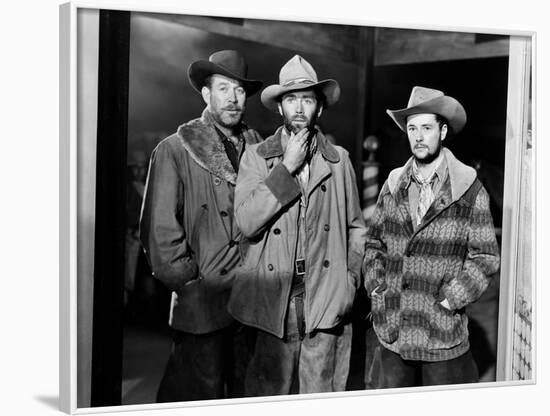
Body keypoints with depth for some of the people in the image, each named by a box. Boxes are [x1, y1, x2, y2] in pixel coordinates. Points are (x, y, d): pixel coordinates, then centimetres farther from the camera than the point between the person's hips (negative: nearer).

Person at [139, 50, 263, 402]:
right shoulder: (175, 150, -3)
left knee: (248, 395, 15)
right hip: (200, 303, -4)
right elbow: (159, 229, -7)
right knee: (199, 396, 4)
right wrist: (187, 283, -9)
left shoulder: (257, 149, 8)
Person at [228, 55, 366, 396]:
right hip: (272, 301, -1)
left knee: (322, 396, 8)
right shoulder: (257, 156, 3)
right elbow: (247, 223, -10)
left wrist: (351, 276, 3)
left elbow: (355, 227, 16)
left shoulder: (339, 159, 8)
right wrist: (286, 168, -11)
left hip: (327, 303, 1)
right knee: (269, 393, 6)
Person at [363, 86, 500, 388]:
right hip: (391, 334, 3)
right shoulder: (394, 185, 6)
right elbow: (374, 244, 13)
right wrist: (376, 290, 2)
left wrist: (449, 300, -12)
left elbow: (485, 257, -6)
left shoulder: (470, 190, -6)